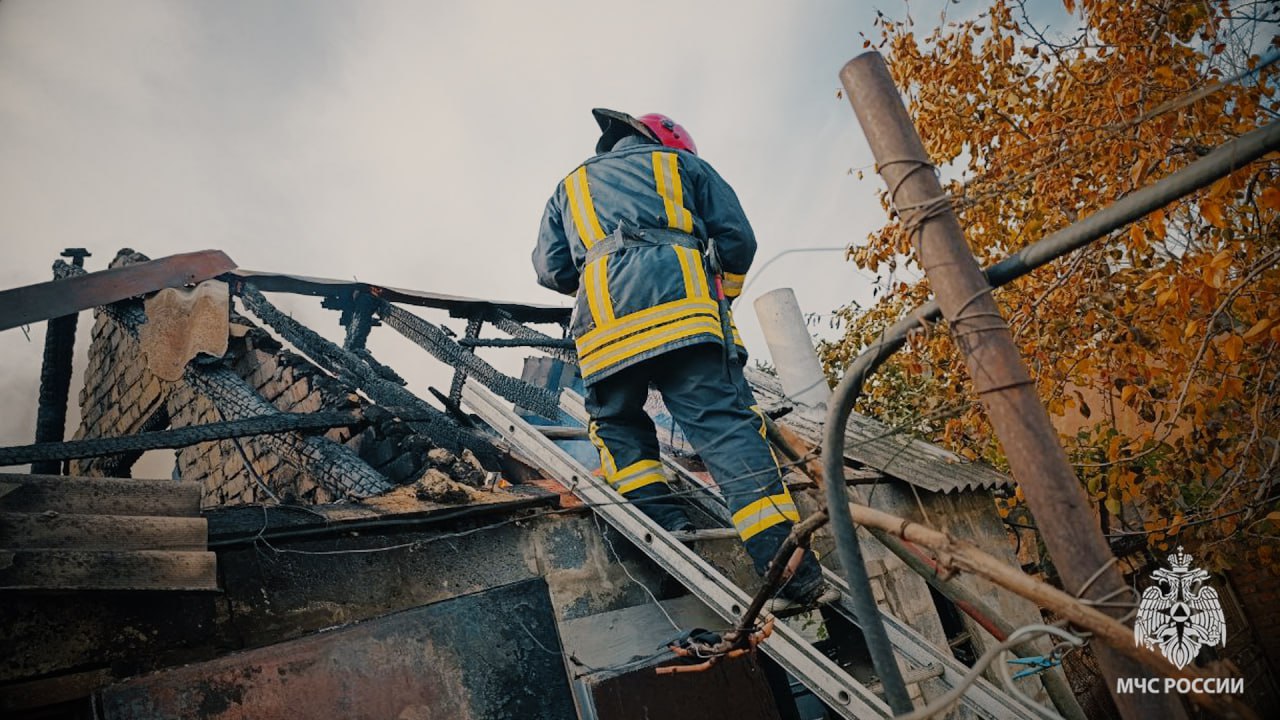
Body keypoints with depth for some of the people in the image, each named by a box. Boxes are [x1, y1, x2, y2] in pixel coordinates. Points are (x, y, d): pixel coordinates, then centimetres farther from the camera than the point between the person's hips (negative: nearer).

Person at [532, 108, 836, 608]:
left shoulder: (570, 187, 34)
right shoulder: (682, 163, 28)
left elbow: (550, 268, 23)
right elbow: (737, 239, 18)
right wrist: (721, 297, 33)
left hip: (604, 324, 2)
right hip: (683, 309, -1)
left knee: (617, 424, 19)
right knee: (725, 424, -10)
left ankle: (664, 521, -1)